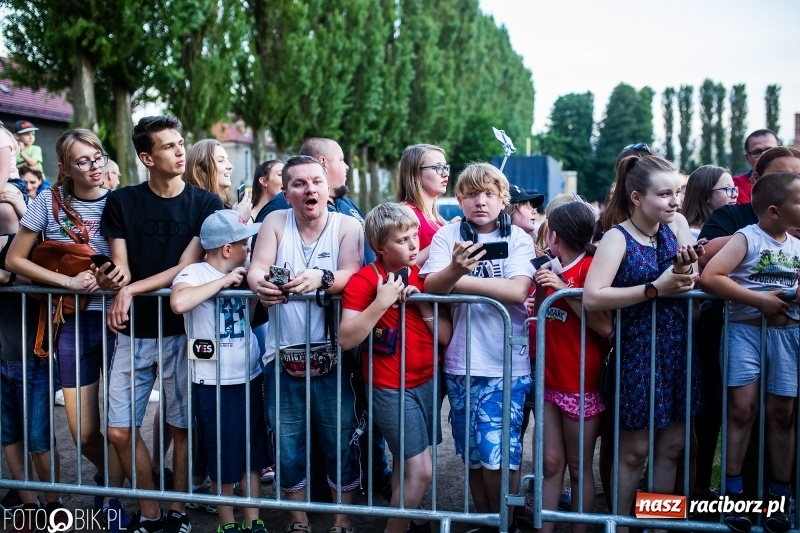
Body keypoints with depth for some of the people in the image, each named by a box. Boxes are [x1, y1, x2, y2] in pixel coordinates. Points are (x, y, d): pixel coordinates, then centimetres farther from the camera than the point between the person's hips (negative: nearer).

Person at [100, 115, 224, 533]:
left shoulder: (205, 204, -2)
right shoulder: (121, 202, 3)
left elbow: (187, 267, -10)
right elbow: (120, 269, 1)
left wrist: (132, 289, -19)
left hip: (182, 329, -2)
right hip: (133, 330, 2)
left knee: (182, 427, 5)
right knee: (120, 431, 3)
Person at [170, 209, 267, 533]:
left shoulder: (241, 272, 5)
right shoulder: (194, 273, -13)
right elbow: (178, 303, -34)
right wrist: (223, 280, -24)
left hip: (250, 378, 6)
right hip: (214, 385, -6)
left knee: (254, 456, 14)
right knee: (223, 460, 8)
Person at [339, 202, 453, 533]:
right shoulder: (364, 280, -12)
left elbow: (447, 336, 2)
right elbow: (346, 339, -20)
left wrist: (423, 304, -12)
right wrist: (381, 302, -27)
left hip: (427, 383, 6)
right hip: (391, 388, -5)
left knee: (405, 465, 15)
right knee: (422, 470, -6)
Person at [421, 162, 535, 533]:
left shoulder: (518, 239, -1)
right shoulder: (447, 236, 2)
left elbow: (517, 291, -17)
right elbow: (431, 286, -13)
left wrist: (456, 279, -13)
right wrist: (454, 269, -34)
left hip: (507, 364, -2)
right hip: (461, 362, 2)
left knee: (497, 454, -6)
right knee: (472, 455, 11)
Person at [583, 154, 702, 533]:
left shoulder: (677, 224, 3)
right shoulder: (618, 237, -14)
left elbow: (693, 283, 2)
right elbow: (592, 298, -28)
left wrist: (685, 274, -21)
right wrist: (655, 288, -24)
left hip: (679, 347, 6)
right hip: (638, 349, -5)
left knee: (671, 445, 13)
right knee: (634, 449, 6)